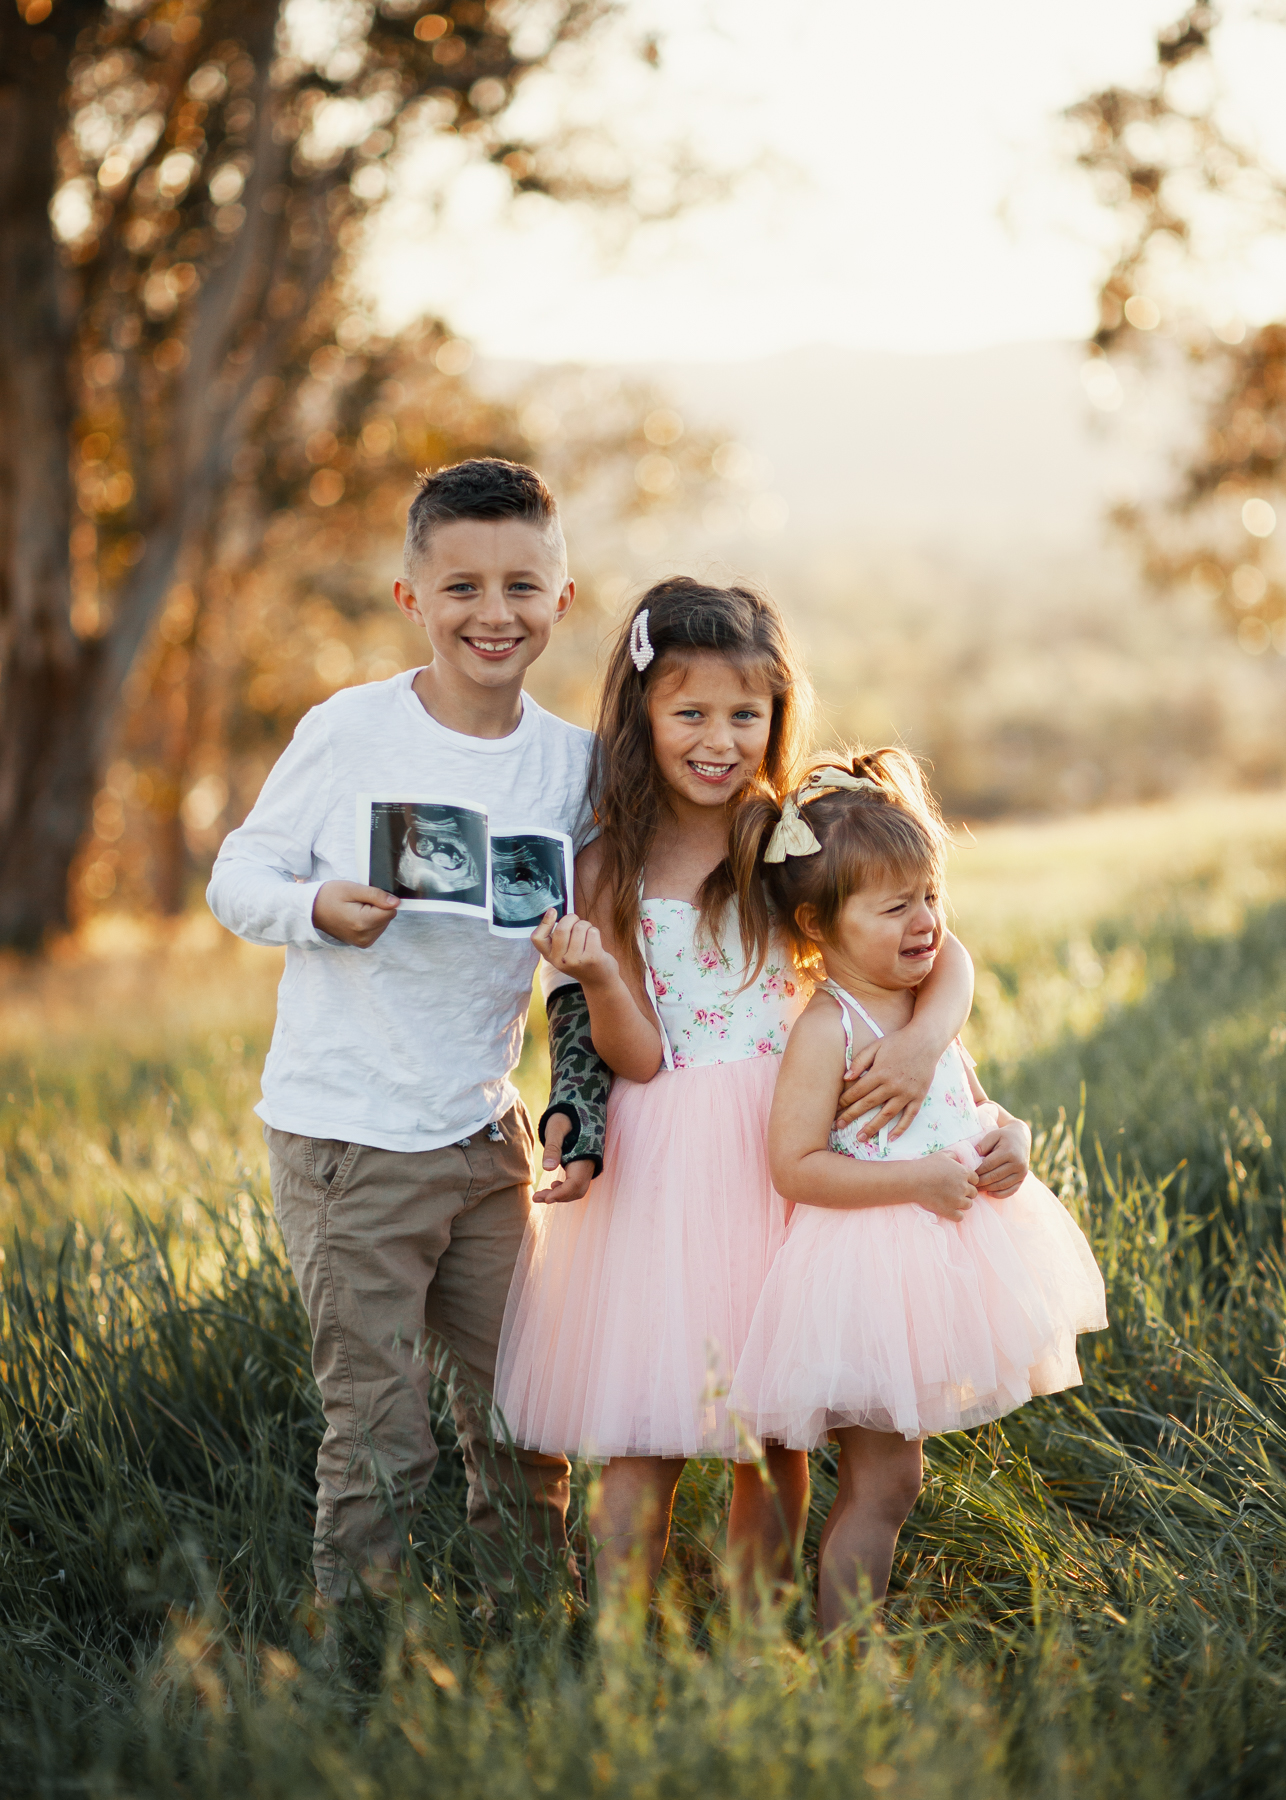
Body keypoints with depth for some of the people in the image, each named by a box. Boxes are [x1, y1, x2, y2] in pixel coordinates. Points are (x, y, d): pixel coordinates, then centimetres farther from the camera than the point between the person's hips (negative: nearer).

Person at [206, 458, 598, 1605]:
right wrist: (318, 907, -23)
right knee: (379, 1436, -1)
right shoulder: (350, 730, -9)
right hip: (345, 1134, -4)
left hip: (486, 1132, 4)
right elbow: (237, 877, -4)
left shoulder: (572, 761, 3)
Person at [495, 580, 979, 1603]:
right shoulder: (609, 870, 0)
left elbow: (944, 956, -3)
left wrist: (925, 1040, -23)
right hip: (662, 1161, -1)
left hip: (788, 1147, 1)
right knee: (644, 1433, -1)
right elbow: (637, 1059, -3)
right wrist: (597, 976, -22)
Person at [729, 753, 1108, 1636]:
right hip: (868, 1270, -8)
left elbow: (974, 1108, 21)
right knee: (882, 1483, -3)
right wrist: (918, 1179, -24)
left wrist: (1010, 1138, -2)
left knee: (891, 1475, 15)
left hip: (945, 1256, 8)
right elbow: (795, 1166, -22)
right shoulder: (826, 1031, -18)